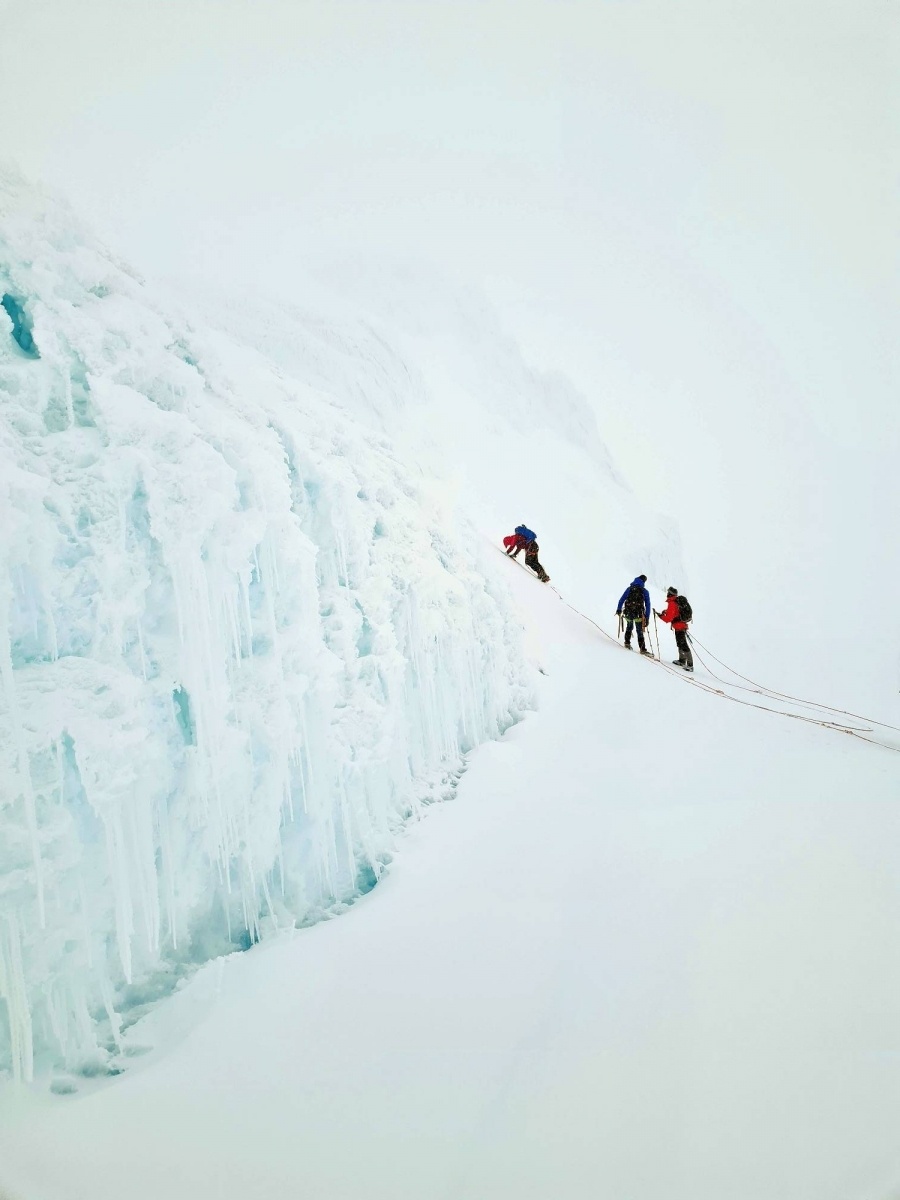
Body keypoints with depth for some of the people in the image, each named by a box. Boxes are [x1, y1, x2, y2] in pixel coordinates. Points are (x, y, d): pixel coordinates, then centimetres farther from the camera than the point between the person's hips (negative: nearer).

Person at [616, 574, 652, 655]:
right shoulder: (645, 591, 6)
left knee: (629, 627, 28)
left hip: (628, 613, 2)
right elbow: (647, 605, 4)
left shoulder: (629, 588, 9)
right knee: (640, 632, 3)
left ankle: (627, 643, 26)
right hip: (638, 614, -2)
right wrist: (647, 618, 6)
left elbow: (621, 599, 6)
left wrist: (619, 609, 16)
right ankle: (642, 649, -3)